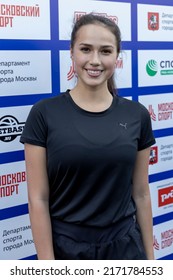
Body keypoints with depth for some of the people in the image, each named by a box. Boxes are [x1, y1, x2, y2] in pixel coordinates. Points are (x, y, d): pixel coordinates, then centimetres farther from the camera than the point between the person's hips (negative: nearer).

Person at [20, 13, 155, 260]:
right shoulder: (45, 114, -9)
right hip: (65, 250, -2)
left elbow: (141, 194, 4)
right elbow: (38, 199, -9)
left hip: (124, 249, 2)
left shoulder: (137, 115, -1)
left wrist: (150, 257, 7)